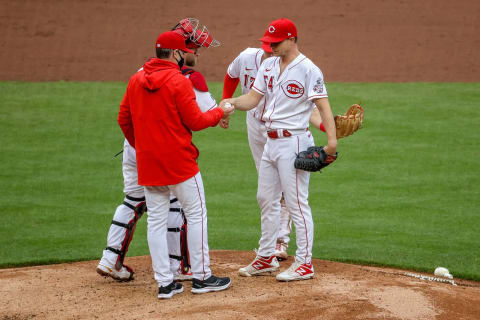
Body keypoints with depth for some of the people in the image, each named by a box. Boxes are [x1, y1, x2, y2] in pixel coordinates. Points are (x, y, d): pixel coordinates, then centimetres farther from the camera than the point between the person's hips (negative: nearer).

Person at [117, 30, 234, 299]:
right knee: (196, 214, 5)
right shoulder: (179, 81, -12)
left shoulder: (136, 80, 7)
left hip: (147, 162, 6)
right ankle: (201, 277, 9)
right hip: (179, 160, -6)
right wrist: (221, 112, 4)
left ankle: (165, 282, 7)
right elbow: (196, 121, -13)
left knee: (156, 220, 7)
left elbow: (124, 120, 11)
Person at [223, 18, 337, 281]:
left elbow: (323, 104, -20)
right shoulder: (268, 65, 10)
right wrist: (231, 102, -14)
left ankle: (304, 263, 0)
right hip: (271, 141, 9)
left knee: (296, 203, -5)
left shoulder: (308, 69, -13)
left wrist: (331, 139, -32)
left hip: (293, 143, -9)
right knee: (266, 199, 15)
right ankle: (266, 258, 26)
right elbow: (252, 99, 8)